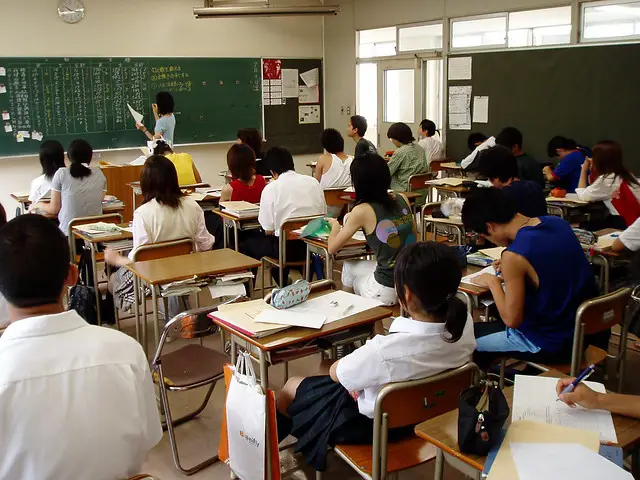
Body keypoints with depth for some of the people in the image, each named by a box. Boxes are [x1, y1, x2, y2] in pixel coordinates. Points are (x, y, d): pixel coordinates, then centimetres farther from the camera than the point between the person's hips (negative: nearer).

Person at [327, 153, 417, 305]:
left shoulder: (362, 211, -13)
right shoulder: (402, 199, 2)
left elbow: (332, 248, -2)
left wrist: (335, 224, 19)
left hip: (387, 290, -5)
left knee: (349, 267, 26)